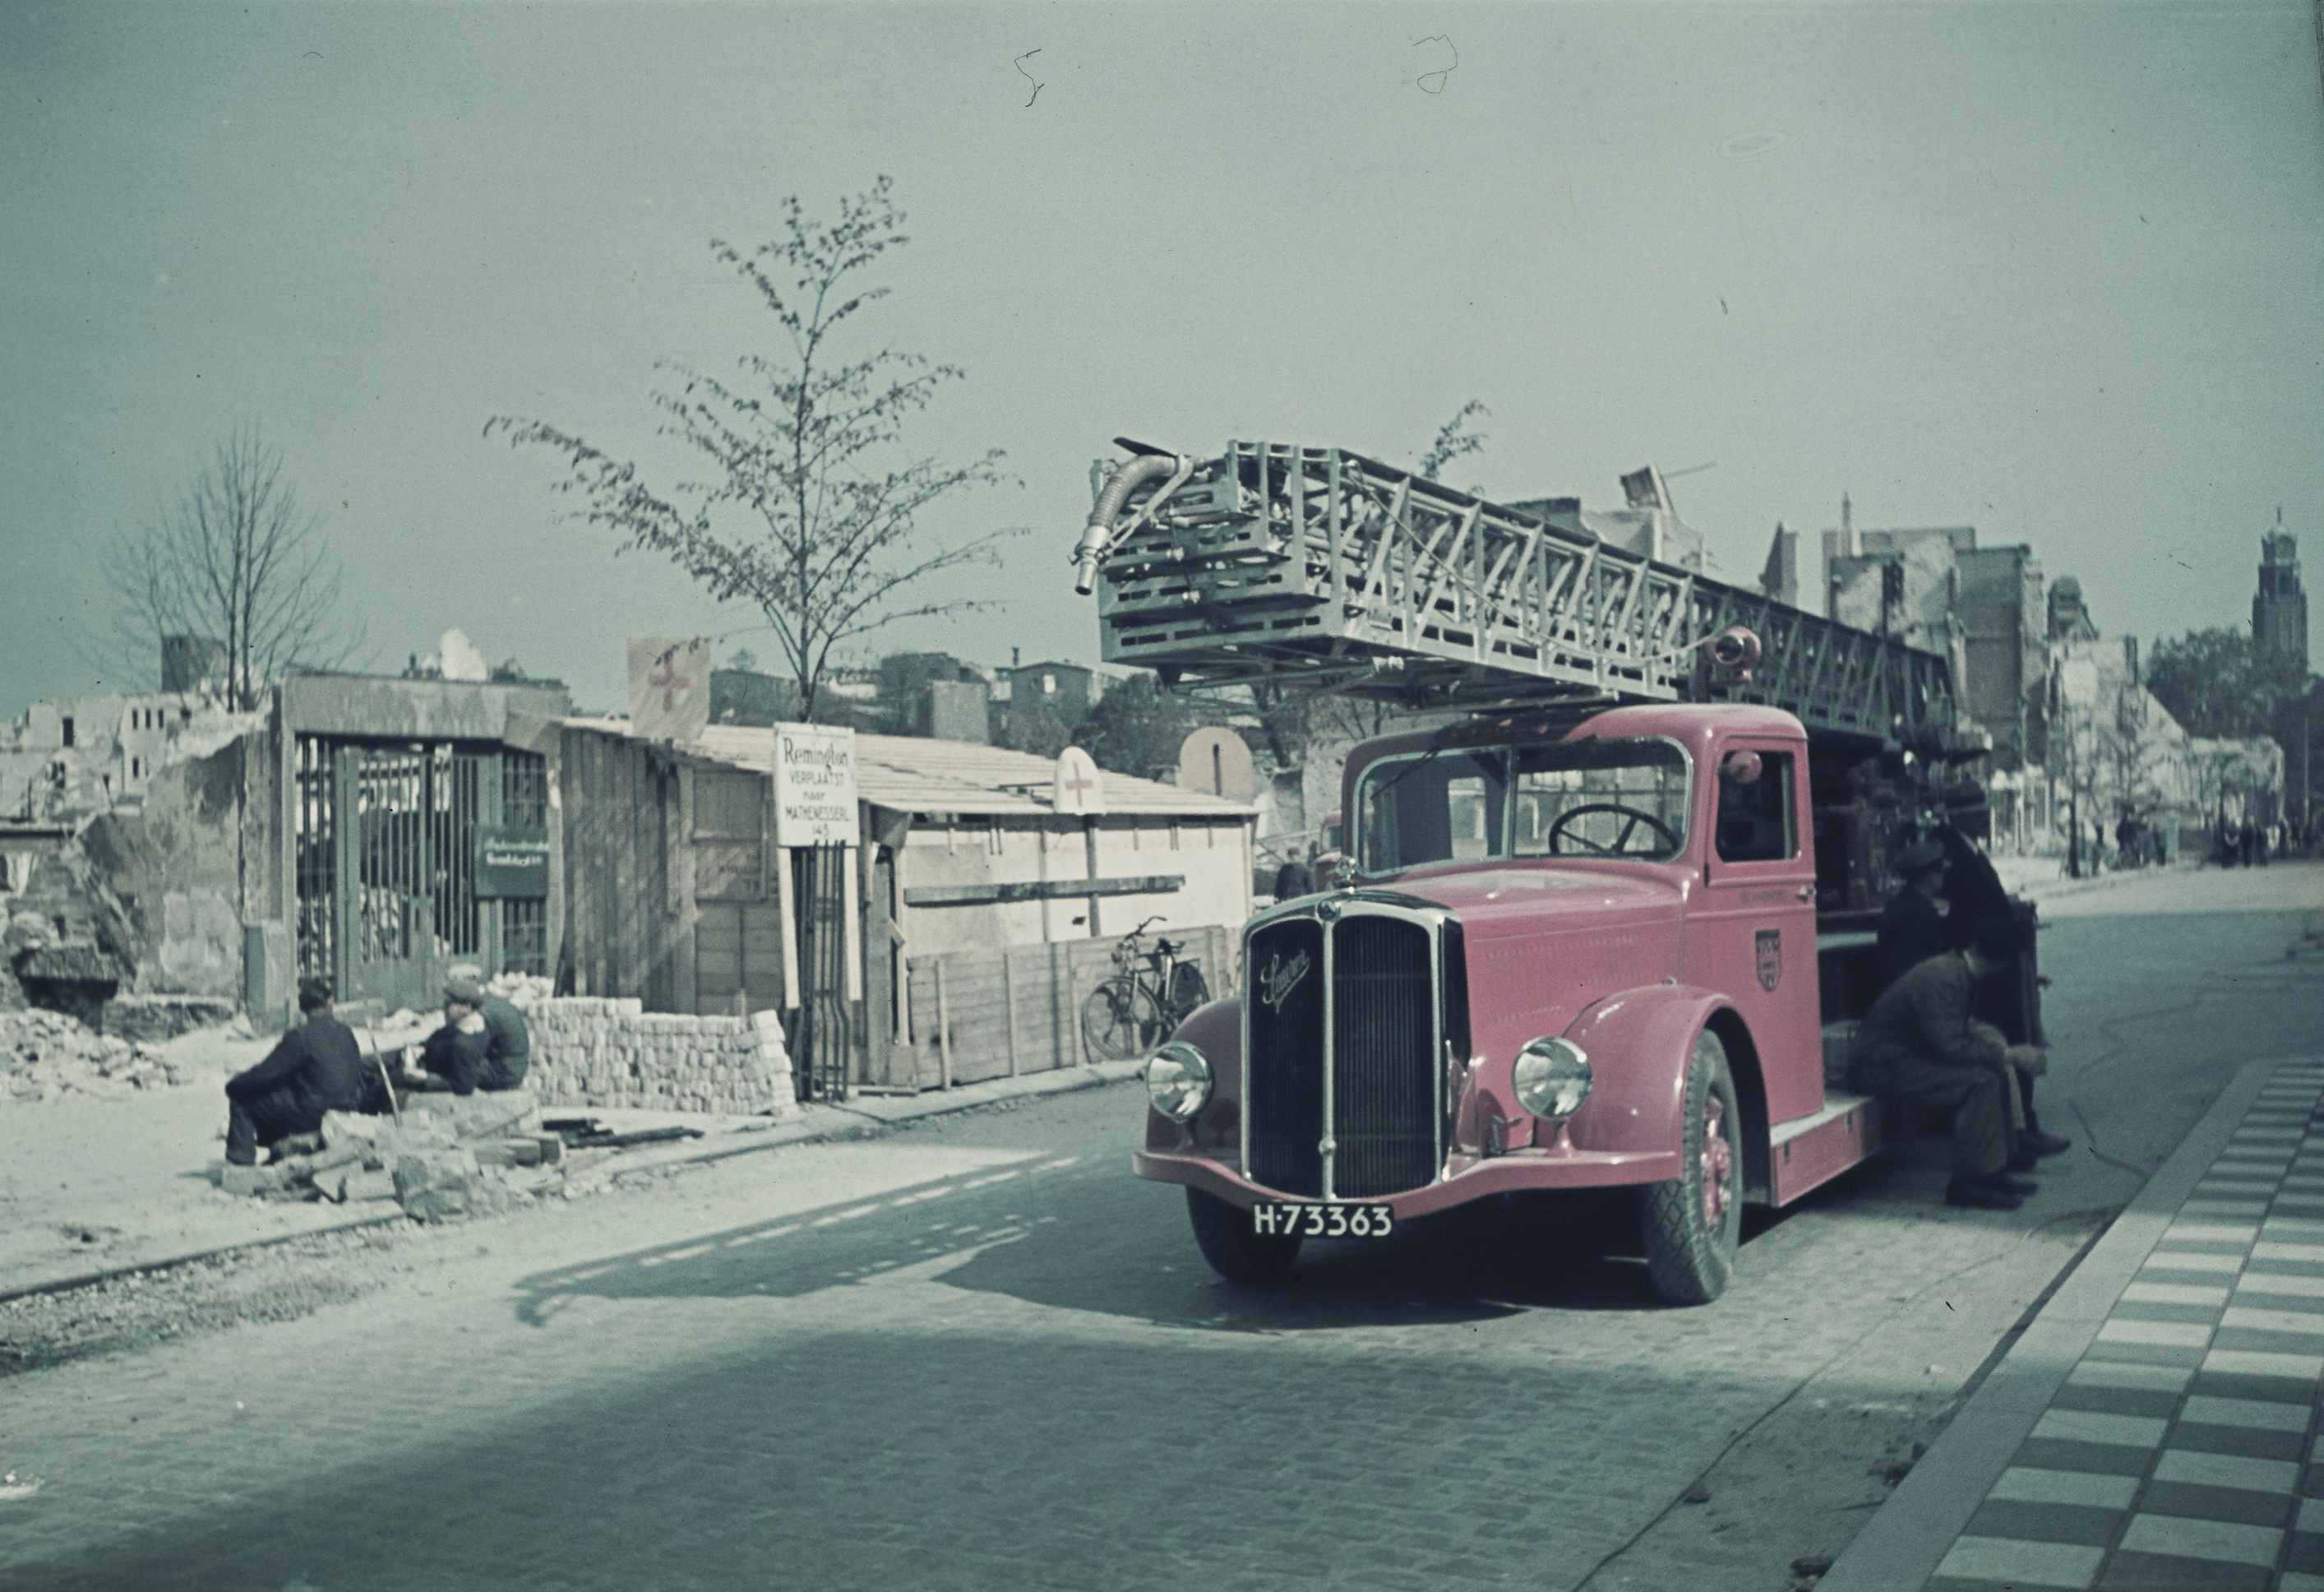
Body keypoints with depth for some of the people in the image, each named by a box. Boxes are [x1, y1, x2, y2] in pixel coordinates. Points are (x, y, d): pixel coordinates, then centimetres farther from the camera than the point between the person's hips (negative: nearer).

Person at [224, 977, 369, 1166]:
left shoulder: (300, 1037, -16)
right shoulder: (347, 1032, 4)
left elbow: (264, 1074, -12)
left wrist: (234, 1083, 6)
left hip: (312, 1115, -7)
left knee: (241, 1094, 7)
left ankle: (243, 1157, 10)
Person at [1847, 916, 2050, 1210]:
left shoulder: (1957, 971, 7)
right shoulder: (1941, 978, -23)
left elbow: (1961, 1028, 18)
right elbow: (1949, 1046, -26)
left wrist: (2003, 1049, 1)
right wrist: (2007, 1054, -19)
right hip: (1881, 1066, -10)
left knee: (1995, 1073, 6)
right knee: (1979, 1081, -22)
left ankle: (1994, 1169, 8)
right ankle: (1969, 1182, -18)